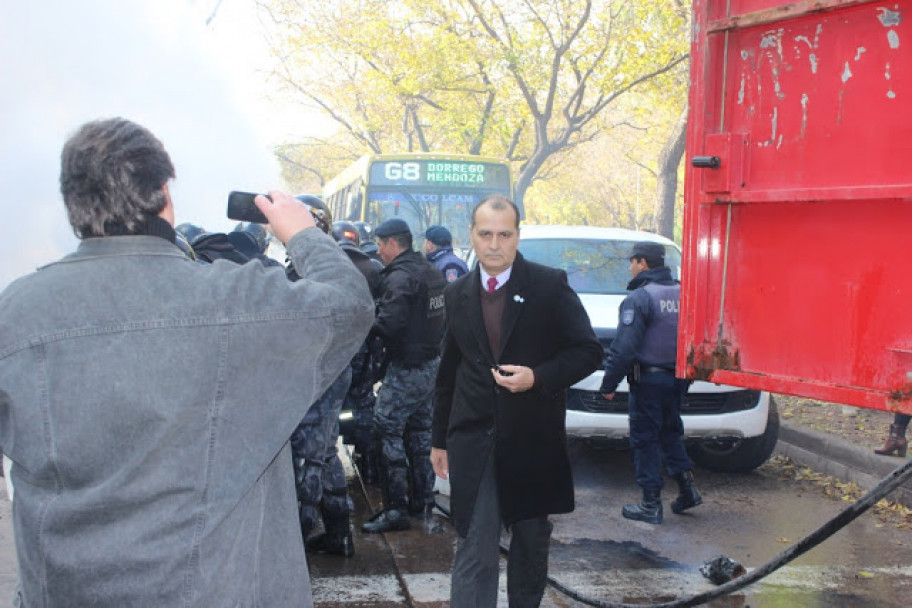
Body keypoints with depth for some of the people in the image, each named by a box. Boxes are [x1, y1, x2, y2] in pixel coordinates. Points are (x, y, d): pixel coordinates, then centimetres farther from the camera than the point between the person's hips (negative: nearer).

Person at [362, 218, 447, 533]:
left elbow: (390, 324, -27)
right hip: (431, 362, 10)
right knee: (420, 431, 18)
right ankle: (423, 500, 27)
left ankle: (396, 509, -6)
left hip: (406, 370, -9)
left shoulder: (400, 276, -18)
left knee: (387, 431, -5)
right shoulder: (431, 272, 11)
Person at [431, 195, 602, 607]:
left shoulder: (550, 286, -5)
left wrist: (537, 377, -21)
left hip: (533, 440, -1)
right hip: (473, 442, 1)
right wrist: (440, 439, 14)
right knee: (474, 550, -5)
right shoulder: (458, 294, 6)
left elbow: (588, 352, -5)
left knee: (532, 541, 16)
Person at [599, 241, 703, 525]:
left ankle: (651, 504, 3)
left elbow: (624, 348, -19)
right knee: (670, 432, 22)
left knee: (644, 438, 1)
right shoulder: (682, 294, 8)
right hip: (678, 377, 7)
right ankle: (687, 488, 18)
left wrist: (609, 384, -12)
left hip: (649, 379, -7)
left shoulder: (639, 299, -15)